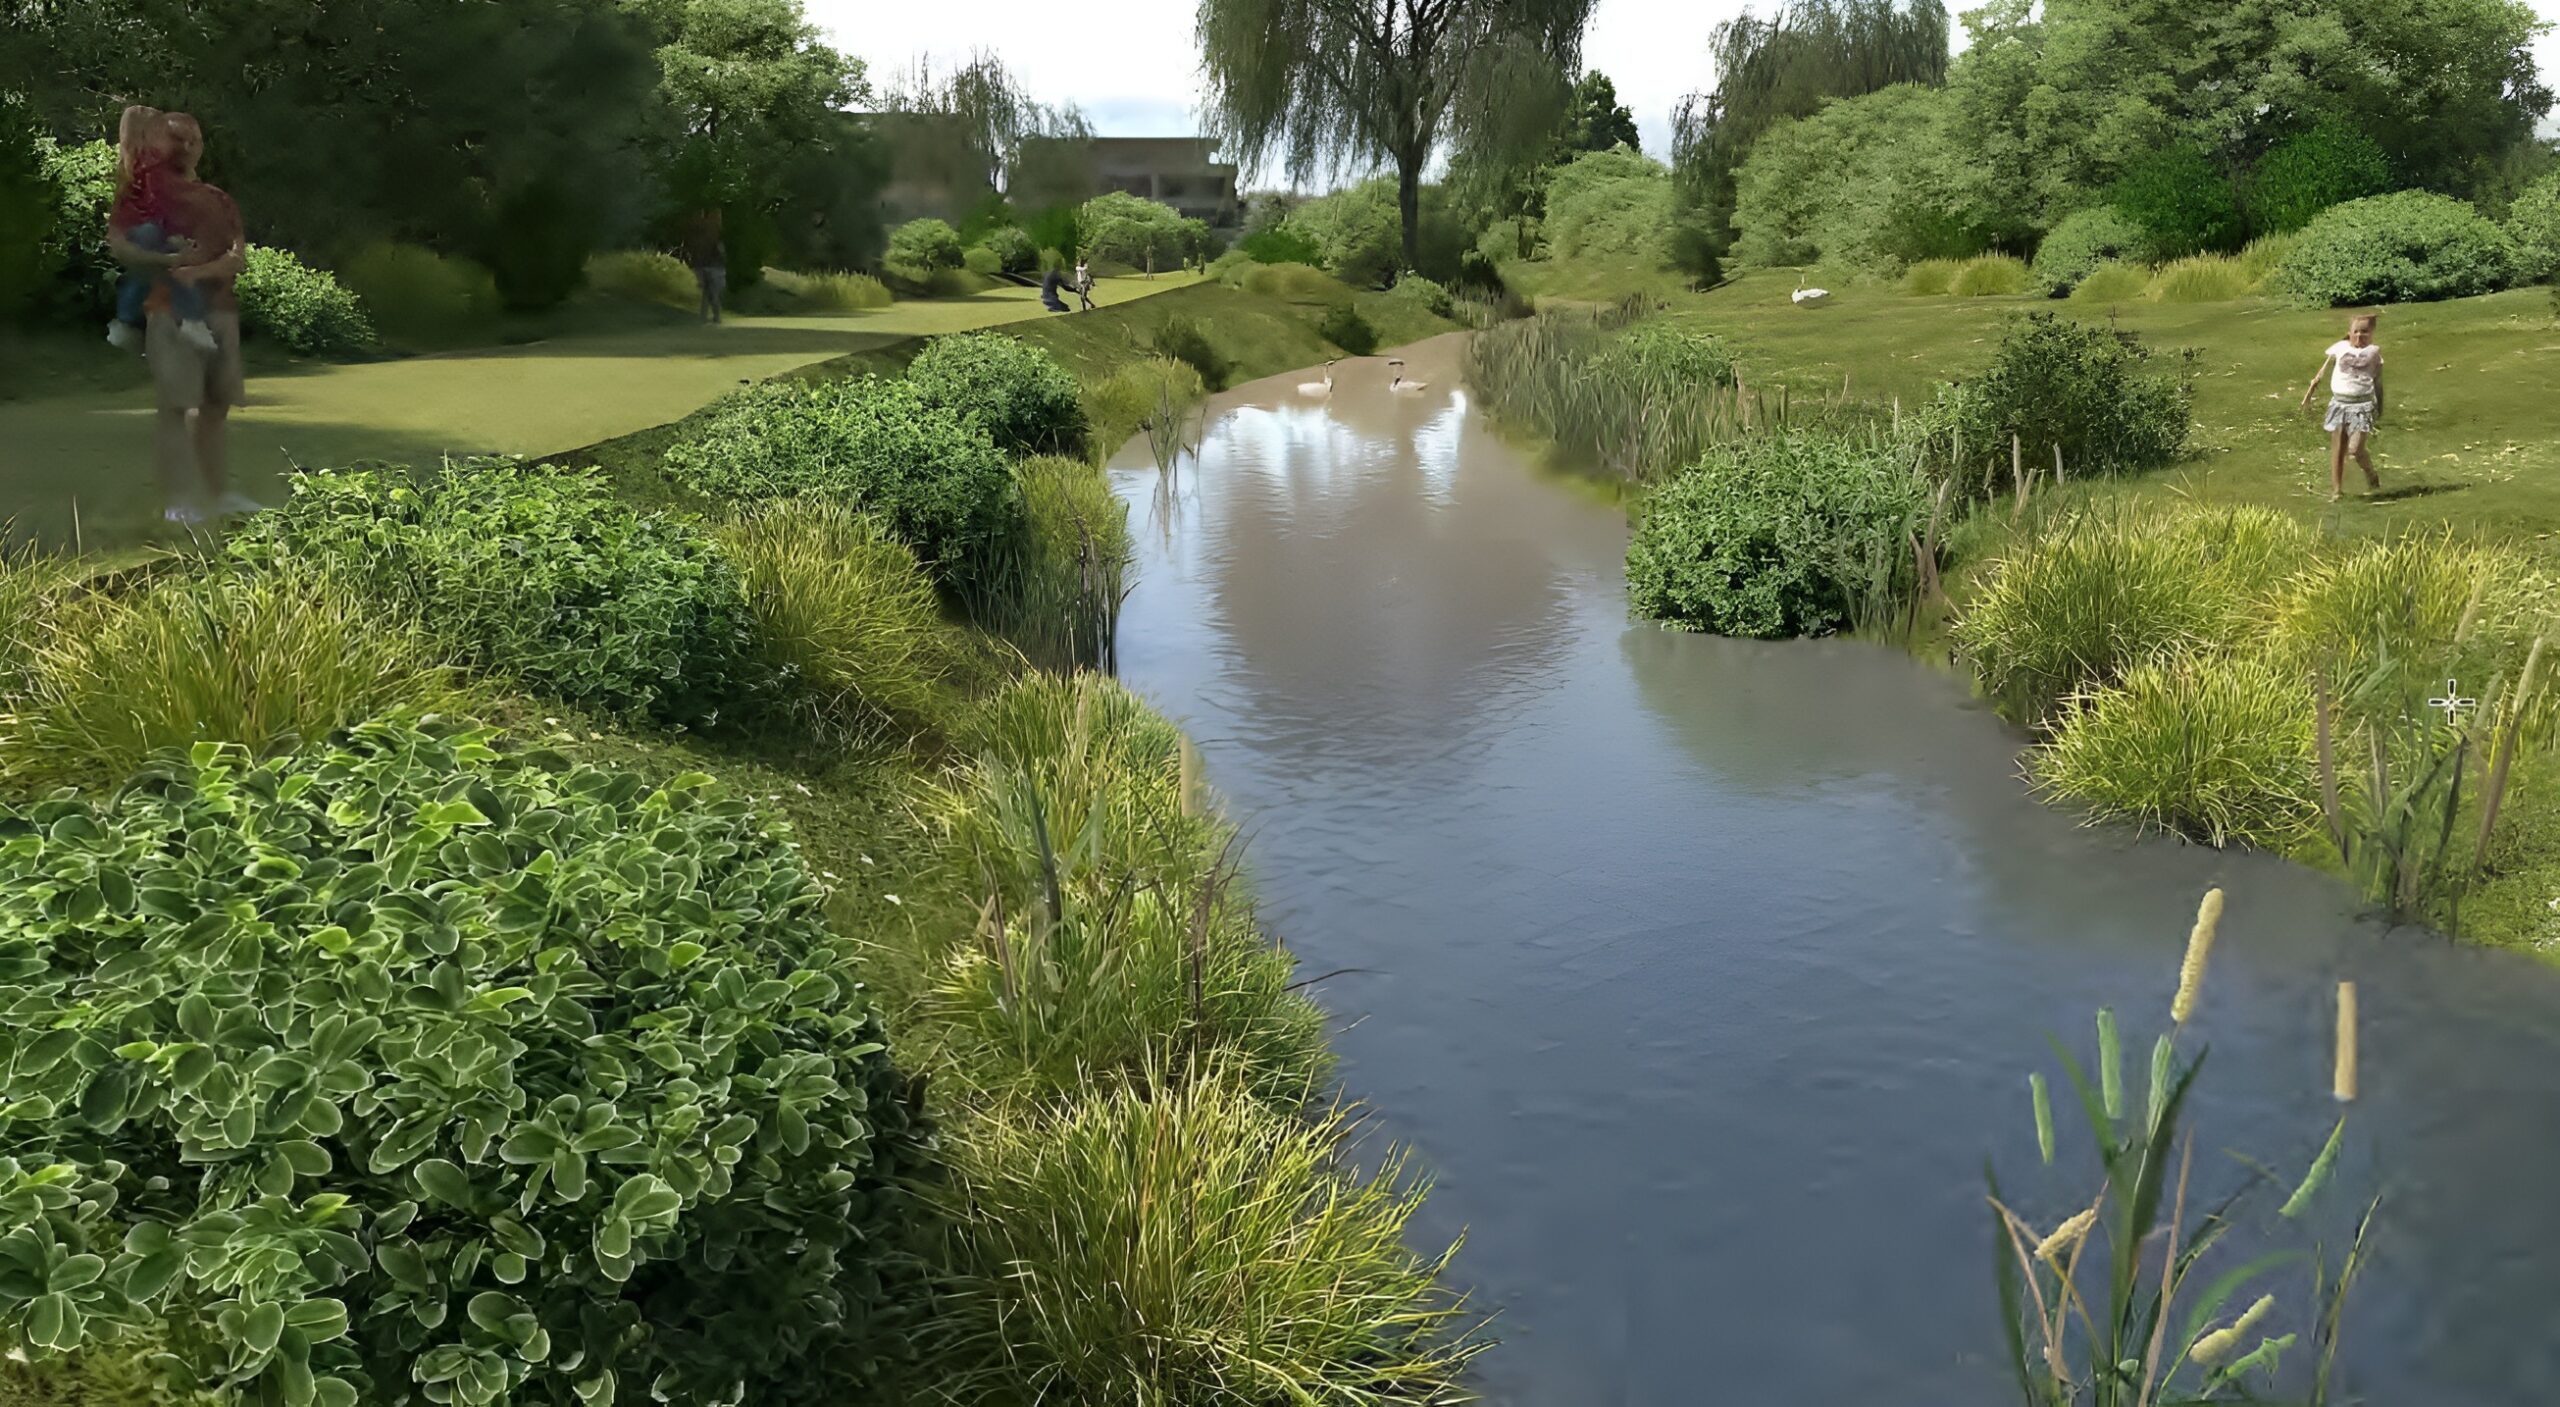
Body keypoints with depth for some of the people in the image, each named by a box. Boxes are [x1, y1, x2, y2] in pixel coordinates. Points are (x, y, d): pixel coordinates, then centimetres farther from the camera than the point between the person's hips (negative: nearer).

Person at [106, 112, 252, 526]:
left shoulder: (219, 200, 18)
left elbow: (240, 257, 3)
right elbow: (117, 243, -7)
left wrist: (201, 271, -17)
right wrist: (167, 262, -22)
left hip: (220, 309, 5)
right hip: (171, 309, -5)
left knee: (217, 404, 7)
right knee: (175, 404, -9)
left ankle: (219, 492, 12)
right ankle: (177, 500, -11)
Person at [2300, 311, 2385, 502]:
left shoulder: (2374, 351, 4)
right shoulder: (2340, 348, 5)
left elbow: (2378, 381, 11)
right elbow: (2324, 371, 13)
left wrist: (2380, 407, 12)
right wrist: (2309, 392, 12)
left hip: (2363, 404, -2)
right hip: (2339, 403, 2)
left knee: (2355, 448, -13)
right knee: (2337, 449, 4)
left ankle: (2372, 478, 14)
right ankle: (2336, 490, 12)